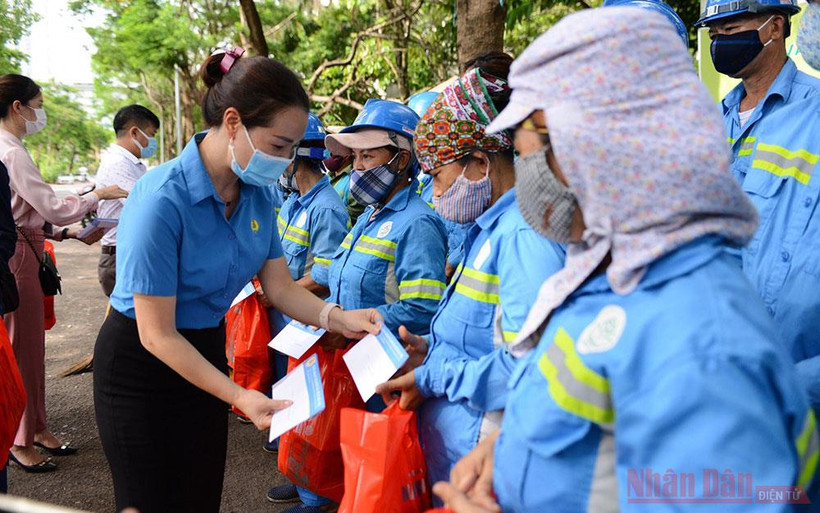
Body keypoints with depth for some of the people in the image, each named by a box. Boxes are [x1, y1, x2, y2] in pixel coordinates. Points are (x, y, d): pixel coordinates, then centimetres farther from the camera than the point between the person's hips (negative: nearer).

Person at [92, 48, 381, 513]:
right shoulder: (163, 200, -29)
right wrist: (239, 397, -27)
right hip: (141, 369, -6)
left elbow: (280, 286, -1)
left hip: (205, 355, 6)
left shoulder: (257, 192, -7)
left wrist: (337, 317, -19)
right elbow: (157, 335, -24)